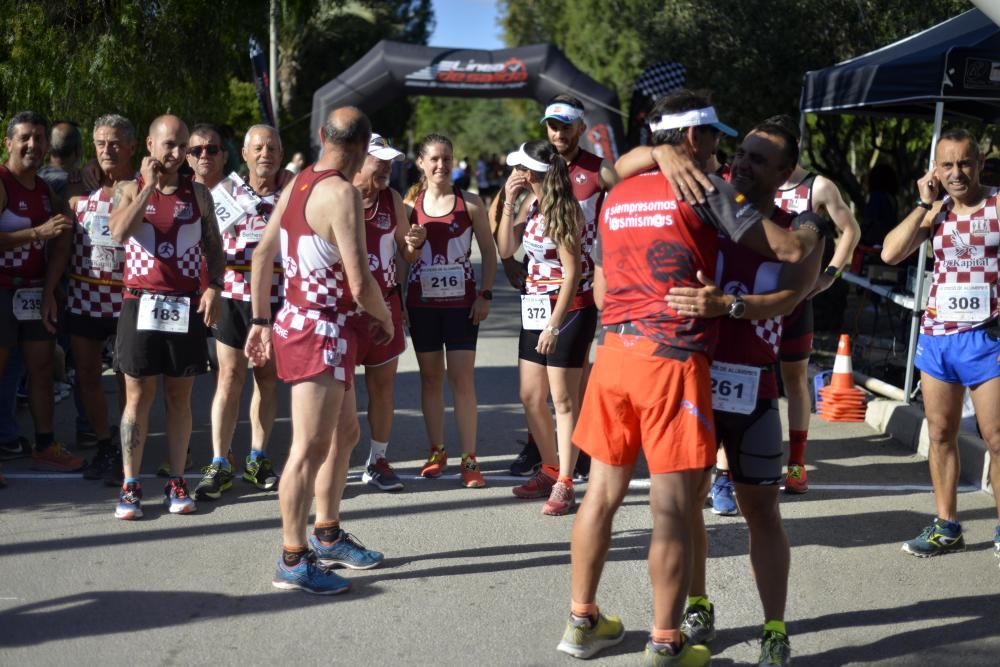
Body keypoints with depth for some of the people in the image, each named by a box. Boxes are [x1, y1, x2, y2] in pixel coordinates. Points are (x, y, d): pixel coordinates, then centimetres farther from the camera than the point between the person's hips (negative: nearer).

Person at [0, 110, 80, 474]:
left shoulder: (46, 190, 12)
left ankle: (45, 447, 19)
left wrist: (49, 291, -3)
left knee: (42, 366, 10)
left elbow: (60, 244, 7)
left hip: (36, 292, 7)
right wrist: (39, 232, -26)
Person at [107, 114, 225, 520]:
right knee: (138, 396, 0)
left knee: (180, 396, 6)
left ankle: (176, 482, 12)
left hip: (186, 305, 2)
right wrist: (150, 185, -14)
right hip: (141, 303, -1)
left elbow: (214, 248, 11)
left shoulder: (197, 194, 9)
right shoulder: (129, 190, 4)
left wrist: (214, 287, -5)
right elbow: (118, 232, -16)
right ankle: (130, 485, 5)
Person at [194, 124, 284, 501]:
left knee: (267, 378, 9)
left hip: (276, 297, 1)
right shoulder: (224, 190, 3)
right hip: (232, 294, -1)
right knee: (230, 377, -2)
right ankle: (219, 464, 3)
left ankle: (257, 459, 21)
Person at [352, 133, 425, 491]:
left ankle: (378, 462, 20)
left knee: (382, 385, 9)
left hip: (385, 304, 5)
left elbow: (408, 256, 12)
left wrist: (415, 243, -9)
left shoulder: (392, 199, 6)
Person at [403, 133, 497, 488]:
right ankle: (436, 452, 20)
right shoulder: (410, 204, 4)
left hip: (461, 302, -2)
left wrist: (485, 295, -5)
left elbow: (489, 251, 3)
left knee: (462, 379, -4)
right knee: (430, 377, 9)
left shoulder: (470, 203, 0)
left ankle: (469, 459, 0)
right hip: (422, 302, 2)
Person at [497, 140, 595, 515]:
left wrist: (554, 325, -21)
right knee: (530, 397, 13)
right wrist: (508, 203, -2)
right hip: (536, 308, 9)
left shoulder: (562, 210, -16)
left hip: (568, 309, -9)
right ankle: (549, 471, 26)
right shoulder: (532, 205, 8)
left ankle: (564, 484, 2)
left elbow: (573, 273, -18)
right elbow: (505, 249, 8)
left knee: (563, 399, -4)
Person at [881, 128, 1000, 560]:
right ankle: (946, 527, 19)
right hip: (937, 337, 5)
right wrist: (924, 205, -4)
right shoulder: (935, 212, 9)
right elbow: (890, 254, -2)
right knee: (940, 435, 10)